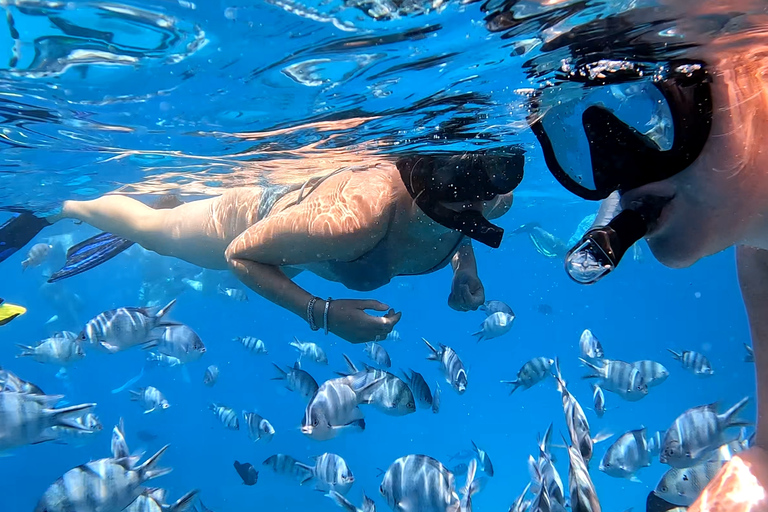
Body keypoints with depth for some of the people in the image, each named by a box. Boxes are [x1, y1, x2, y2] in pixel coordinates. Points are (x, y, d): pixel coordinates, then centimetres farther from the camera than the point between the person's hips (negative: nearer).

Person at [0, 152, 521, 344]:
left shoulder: (479, 205, -28)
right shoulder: (355, 218, -49)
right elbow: (241, 253, -32)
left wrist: (466, 269, -18)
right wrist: (325, 314, -39)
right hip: (252, 221, -5)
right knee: (149, 226, 24)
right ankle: (59, 206, 52)